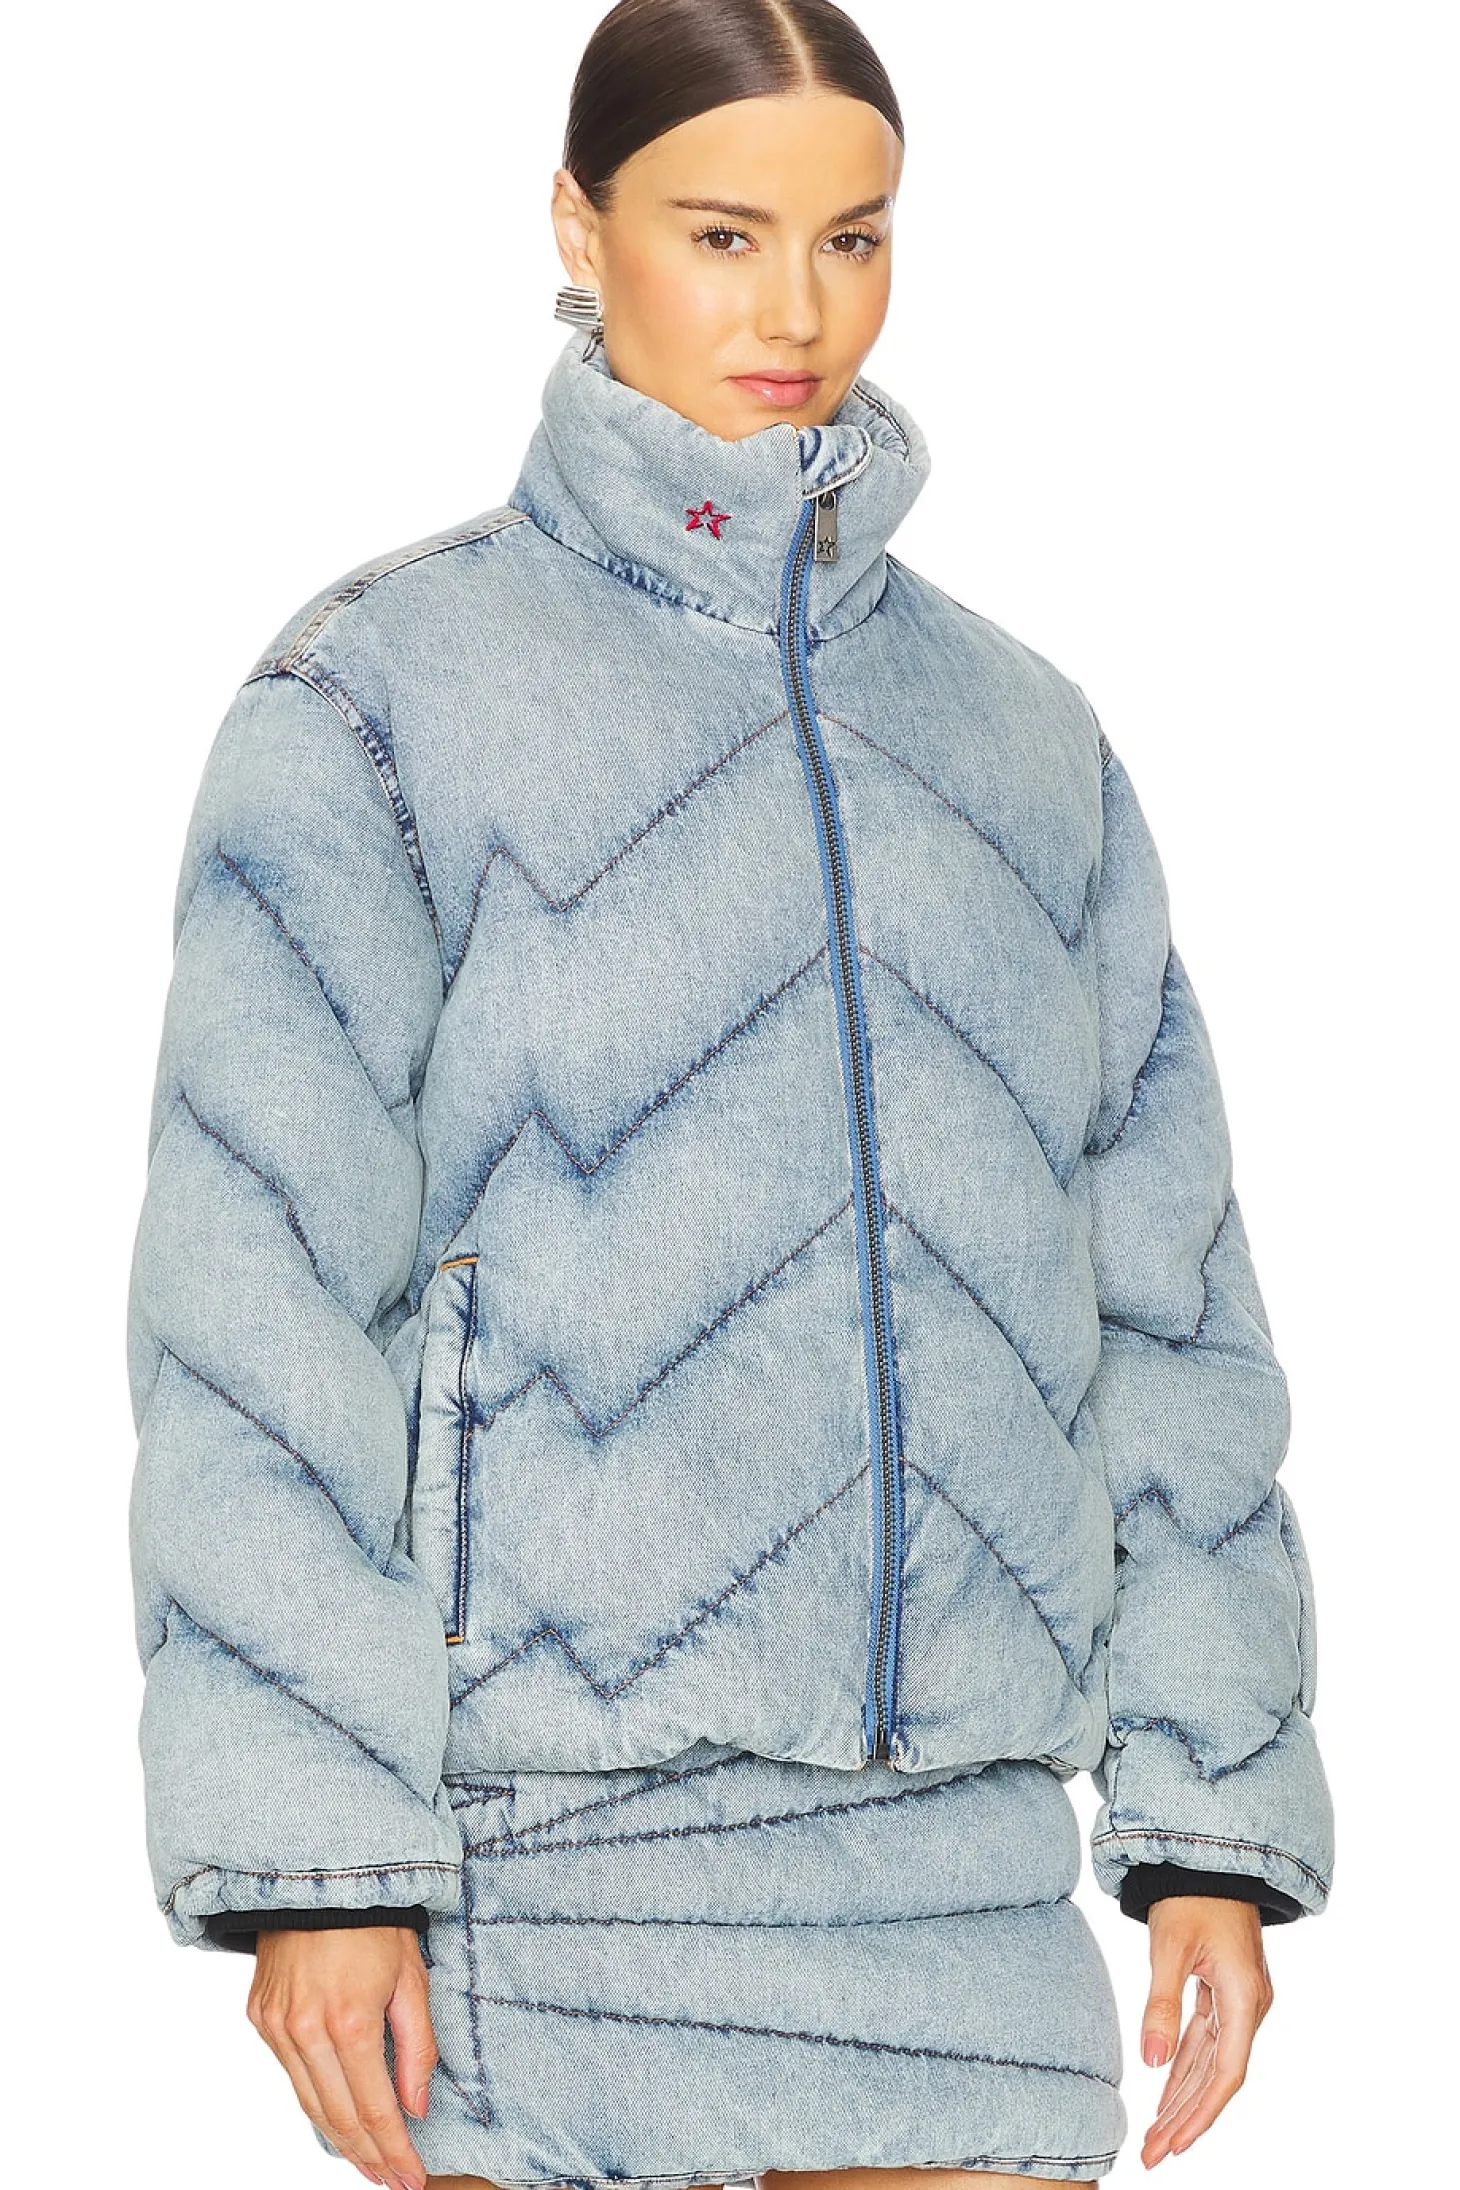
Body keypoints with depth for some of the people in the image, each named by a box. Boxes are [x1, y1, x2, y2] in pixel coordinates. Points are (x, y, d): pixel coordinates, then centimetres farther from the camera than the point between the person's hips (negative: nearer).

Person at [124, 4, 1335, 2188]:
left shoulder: (1019, 733, 13)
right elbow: (259, 1298, -6)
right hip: (543, 1836, -4)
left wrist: (1213, 1813, 7)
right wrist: (307, 1845, -12)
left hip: (951, 1842, 4)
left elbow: (1166, 1297, 14)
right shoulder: (388, 694, -1)